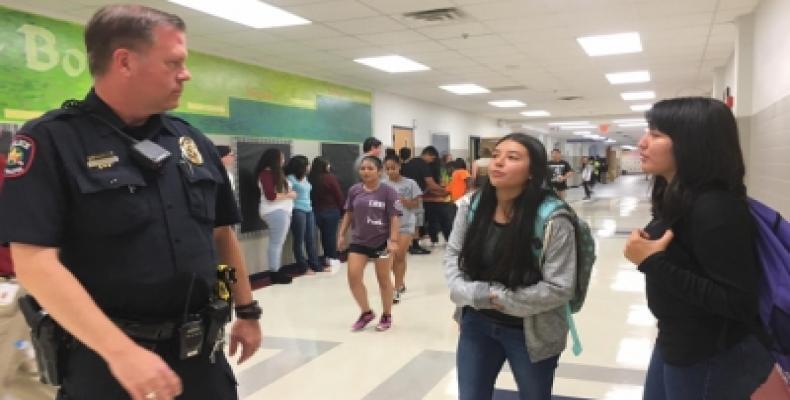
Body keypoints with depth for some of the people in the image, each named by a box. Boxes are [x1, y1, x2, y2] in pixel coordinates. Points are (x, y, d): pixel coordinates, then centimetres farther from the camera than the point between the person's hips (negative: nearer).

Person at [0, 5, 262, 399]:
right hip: (107, 360, -5)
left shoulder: (191, 141, 7)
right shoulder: (51, 141, -10)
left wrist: (247, 311, 15)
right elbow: (35, 262, -18)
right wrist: (121, 351, -25)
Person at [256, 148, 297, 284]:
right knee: (276, 243, -5)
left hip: (282, 211, 9)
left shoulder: (276, 173, 17)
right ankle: (274, 274, 0)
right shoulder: (266, 173, -10)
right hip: (275, 212, -9)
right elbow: (270, 196, -17)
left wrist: (289, 191, 11)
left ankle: (277, 271, 13)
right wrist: (288, 195, -9)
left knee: (278, 243, 9)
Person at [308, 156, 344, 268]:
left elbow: (310, 195, 2)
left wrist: (316, 206, 11)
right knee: (331, 234, 2)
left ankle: (326, 257, 21)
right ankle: (332, 257, 4)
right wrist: (342, 207, 3)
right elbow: (338, 195, -9)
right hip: (331, 210, -5)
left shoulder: (311, 179, -2)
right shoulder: (330, 178, -14)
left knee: (324, 234, 15)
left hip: (317, 211, 5)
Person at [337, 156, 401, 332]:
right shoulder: (354, 190, 1)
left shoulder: (388, 191, -11)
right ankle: (366, 312, 17)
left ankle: (387, 316, 26)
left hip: (381, 242, -3)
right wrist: (342, 234, 8)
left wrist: (393, 240, -18)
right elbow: (348, 214, 11)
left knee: (384, 280, 8)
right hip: (358, 241, 4)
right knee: (353, 277, -4)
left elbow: (394, 218, -11)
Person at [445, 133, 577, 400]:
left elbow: (559, 288, -19)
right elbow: (453, 256, 0)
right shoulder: (471, 206, -5)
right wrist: (476, 294, -17)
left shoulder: (552, 219, -20)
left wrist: (501, 299, -20)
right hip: (477, 324, 4)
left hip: (531, 333, -4)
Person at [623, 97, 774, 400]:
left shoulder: (715, 208, -26)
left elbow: (738, 303, -28)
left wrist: (653, 264, -29)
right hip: (675, 343, 8)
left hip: (712, 360, -8)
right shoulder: (677, 198, 3)